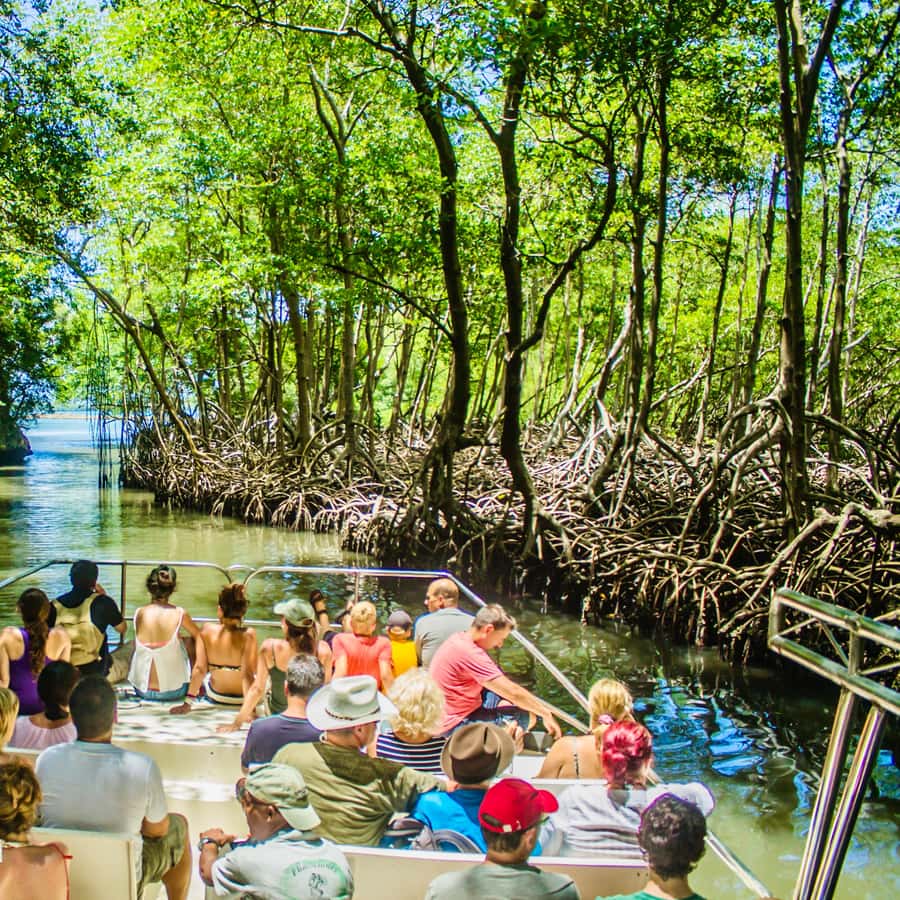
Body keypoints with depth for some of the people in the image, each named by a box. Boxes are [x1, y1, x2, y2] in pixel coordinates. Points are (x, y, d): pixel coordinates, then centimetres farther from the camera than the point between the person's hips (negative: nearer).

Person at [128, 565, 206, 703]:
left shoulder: (139, 613, -9)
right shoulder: (180, 614, -15)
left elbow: (136, 647, 8)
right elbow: (197, 635, 4)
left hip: (142, 690, 3)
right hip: (174, 692, -3)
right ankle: (192, 691, 33)